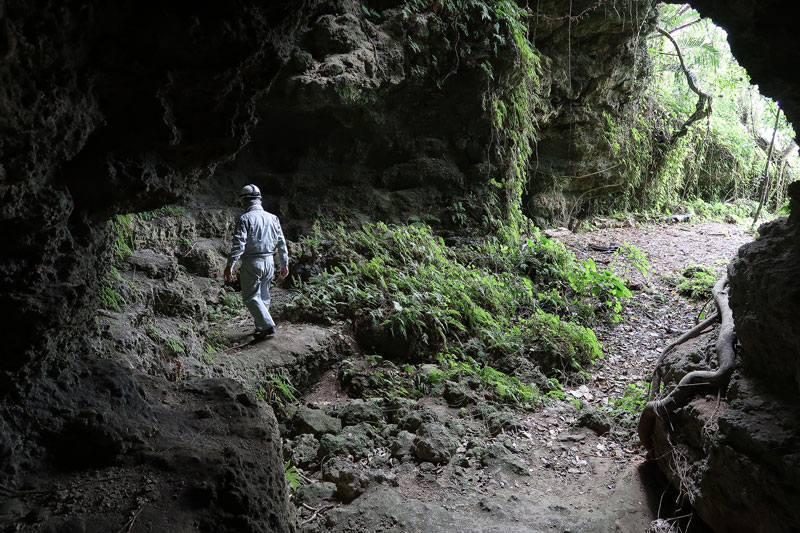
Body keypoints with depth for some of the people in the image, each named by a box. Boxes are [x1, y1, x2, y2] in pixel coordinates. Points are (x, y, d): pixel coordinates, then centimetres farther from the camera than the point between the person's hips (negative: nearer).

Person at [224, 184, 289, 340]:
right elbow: (281, 243, 10)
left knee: (251, 296, 2)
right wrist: (284, 264, 17)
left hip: (252, 263, -6)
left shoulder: (245, 219, -10)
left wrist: (230, 265, -14)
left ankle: (268, 325, -8)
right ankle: (260, 327, 23)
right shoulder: (273, 218, 8)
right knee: (263, 296, 16)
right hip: (269, 262, 6)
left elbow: (238, 245, -17)